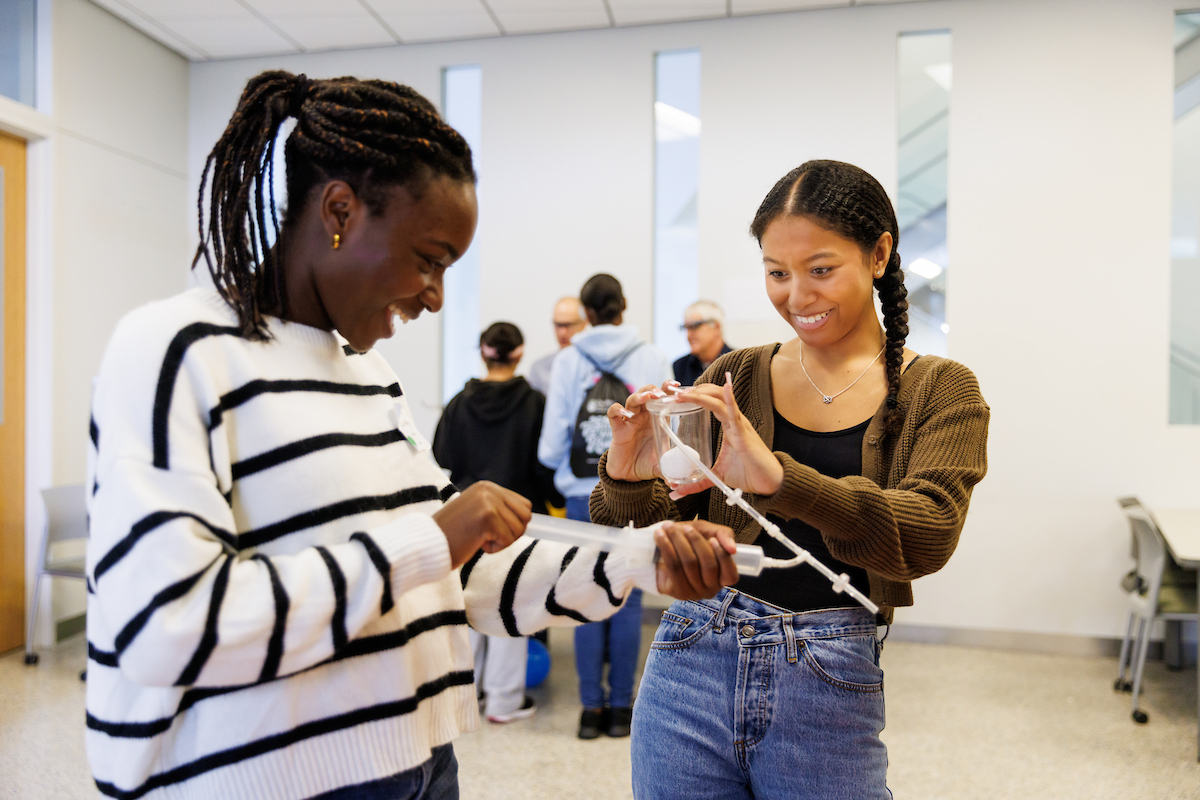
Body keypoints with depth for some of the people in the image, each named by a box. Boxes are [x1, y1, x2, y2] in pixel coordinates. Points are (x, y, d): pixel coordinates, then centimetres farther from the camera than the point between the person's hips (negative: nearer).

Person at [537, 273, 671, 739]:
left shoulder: (568, 361, -3)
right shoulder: (653, 359, 0)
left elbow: (551, 445, -1)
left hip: (584, 494, 0)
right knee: (627, 600, 7)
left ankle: (592, 708, 16)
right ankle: (620, 707, 17)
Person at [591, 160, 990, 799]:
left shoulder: (940, 391, -1)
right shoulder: (735, 378, 2)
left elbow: (928, 537, -18)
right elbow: (653, 529, 1)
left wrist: (777, 476, -33)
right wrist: (626, 477, -22)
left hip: (830, 696, -1)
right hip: (692, 668, 2)